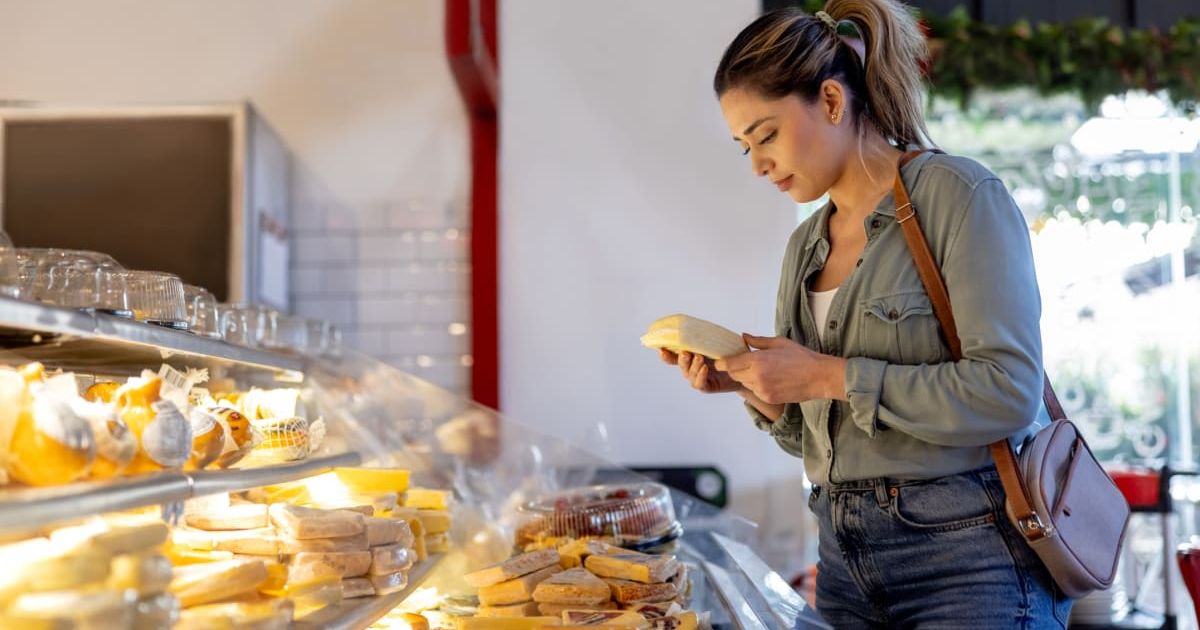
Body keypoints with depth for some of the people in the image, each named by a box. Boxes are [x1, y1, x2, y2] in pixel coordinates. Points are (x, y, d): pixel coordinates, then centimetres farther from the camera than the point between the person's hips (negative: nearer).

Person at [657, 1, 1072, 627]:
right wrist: (748, 383, -3)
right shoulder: (805, 246, 12)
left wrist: (831, 376, -18)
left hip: (965, 555, -6)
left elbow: (1007, 393, -20)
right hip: (846, 553, 7)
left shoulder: (960, 197, -9)